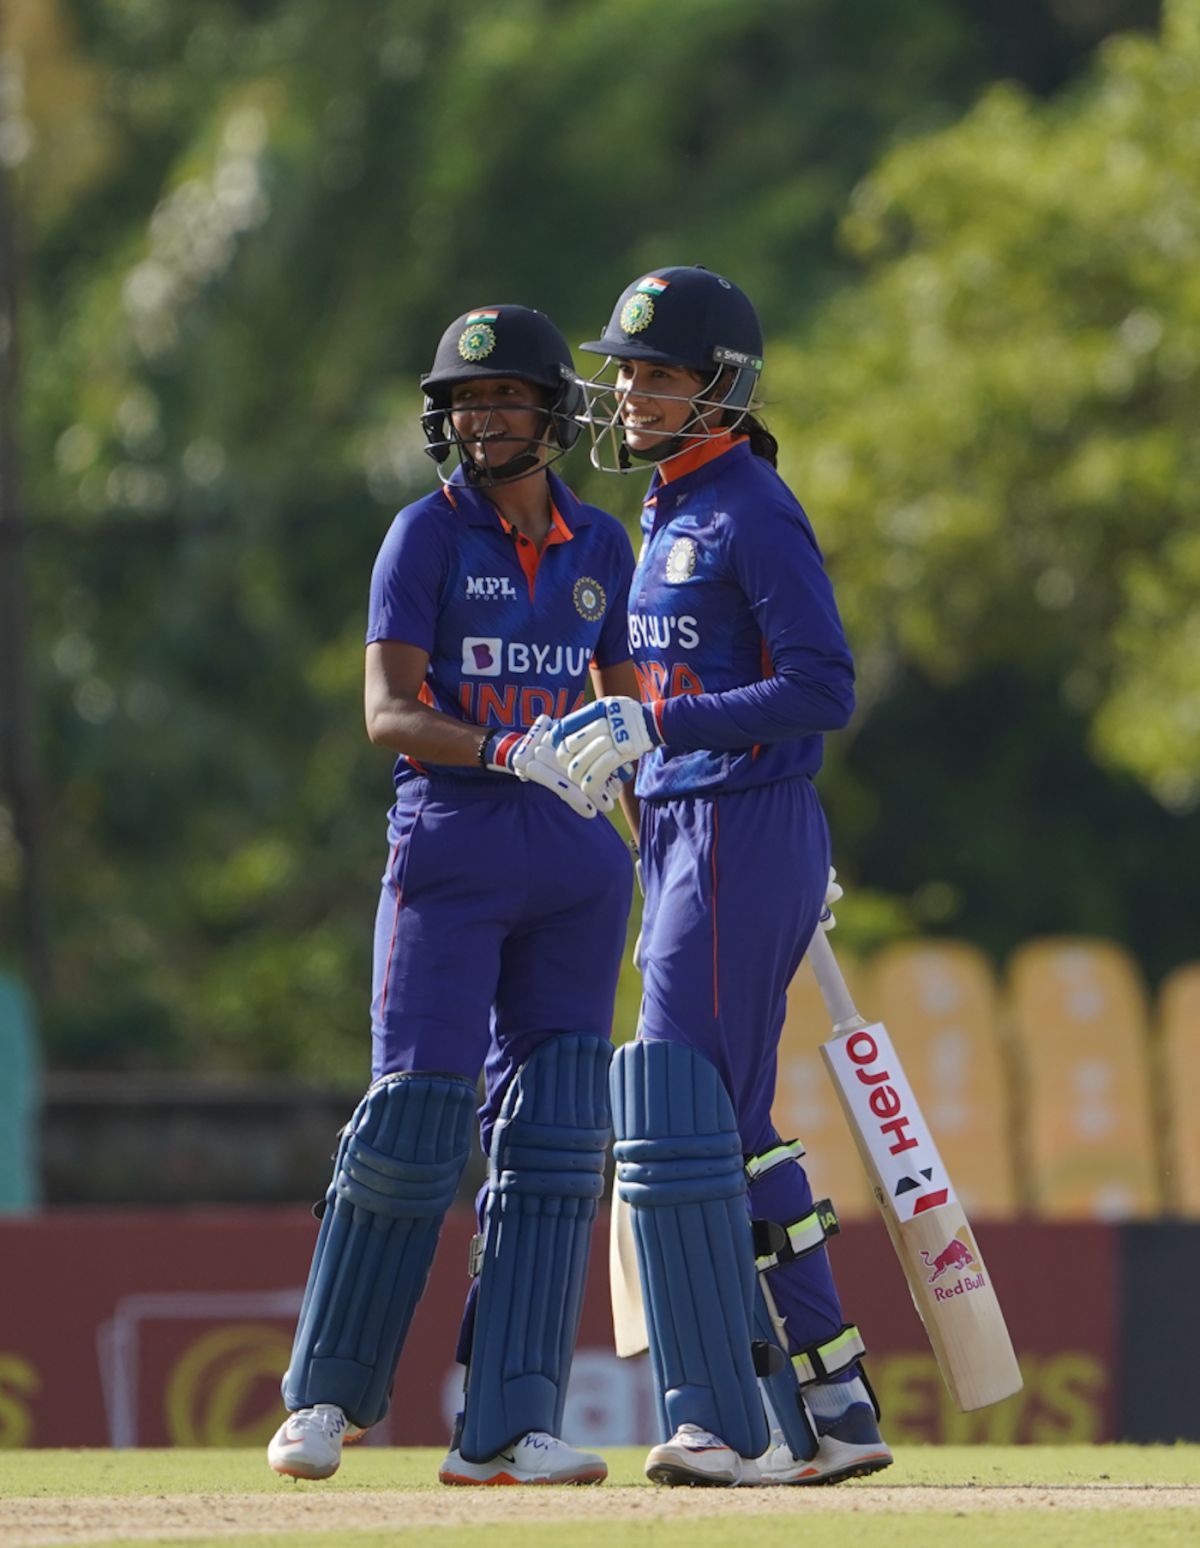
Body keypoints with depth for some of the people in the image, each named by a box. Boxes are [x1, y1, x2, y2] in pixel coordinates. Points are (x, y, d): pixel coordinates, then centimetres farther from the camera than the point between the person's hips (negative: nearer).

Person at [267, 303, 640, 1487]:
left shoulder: (601, 547, 12)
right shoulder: (427, 536, -2)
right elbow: (388, 712, -11)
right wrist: (509, 752, -27)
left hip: (573, 859, 4)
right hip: (448, 846, -4)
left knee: (554, 1132, -2)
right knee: (417, 1109, -8)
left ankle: (506, 1428, -2)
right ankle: (327, 1394, 6)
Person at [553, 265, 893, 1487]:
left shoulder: (752, 512, -12)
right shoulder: (669, 512, 17)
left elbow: (823, 690, -20)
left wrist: (656, 727, -24)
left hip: (746, 830, -10)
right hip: (685, 833, 10)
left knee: (681, 1120, -13)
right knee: (732, 1133, 11)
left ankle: (724, 1421, -13)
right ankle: (832, 1411, 16)